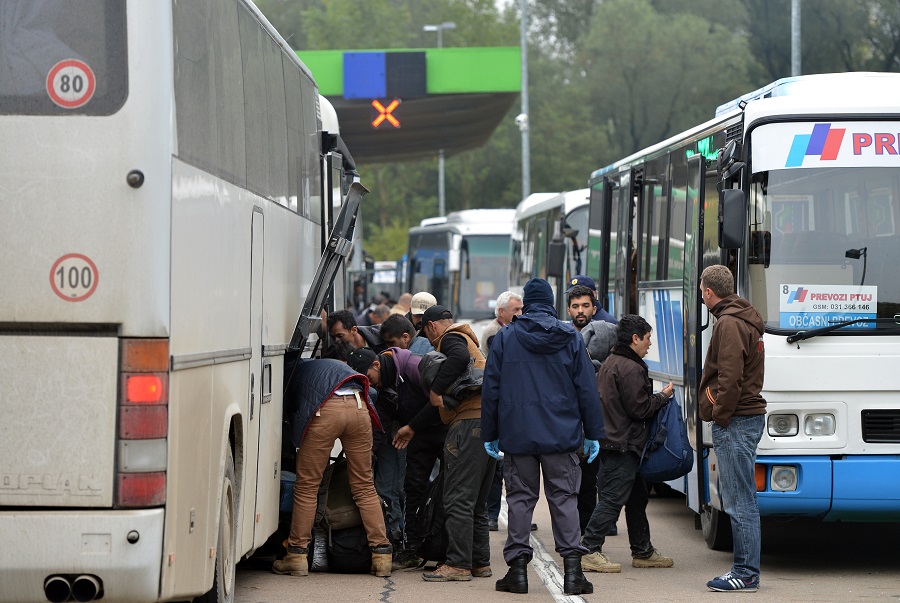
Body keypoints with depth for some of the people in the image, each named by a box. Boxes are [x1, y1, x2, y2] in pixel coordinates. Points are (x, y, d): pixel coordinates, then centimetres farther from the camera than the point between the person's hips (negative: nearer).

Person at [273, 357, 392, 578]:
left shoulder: (292, 369, 30)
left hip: (325, 410, -4)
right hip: (359, 407, 4)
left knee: (307, 486, 8)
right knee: (364, 487, 13)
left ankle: (297, 555, 10)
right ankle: (382, 554, 11)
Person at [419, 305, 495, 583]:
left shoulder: (450, 339, 0)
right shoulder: (467, 340, 31)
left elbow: (459, 357, -25)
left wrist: (437, 389, -17)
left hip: (469, 422, -10)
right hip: (490, 422, 10)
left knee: (458, 499, -10)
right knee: (476, 501, 15)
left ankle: (458, 564, -12)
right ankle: (480, 562, 17)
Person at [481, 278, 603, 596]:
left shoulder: (505, 337, 2)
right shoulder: (571, 338, 2)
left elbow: (491, 389, 3)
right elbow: (586, 390, 2)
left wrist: (490, 434, 9)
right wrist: (593, 434, 8)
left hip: (517, 435, 0)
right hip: (562, 436, 0)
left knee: (520, 499, 6)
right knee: (564, 498, 3)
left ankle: (517, 567, 3)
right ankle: (572, 567, -3)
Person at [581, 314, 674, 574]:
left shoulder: (610, 363, 16)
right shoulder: (630, 368, -17)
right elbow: (639, 409, -17)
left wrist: (657, 397, 17)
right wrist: (663, 396, -3)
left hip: (612, 440, 11)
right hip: (623, 444, -11)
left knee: (637, 497, 17)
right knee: (613, 499, -9)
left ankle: (643, 552, 24)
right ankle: (589, 551, -9)